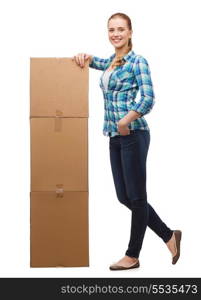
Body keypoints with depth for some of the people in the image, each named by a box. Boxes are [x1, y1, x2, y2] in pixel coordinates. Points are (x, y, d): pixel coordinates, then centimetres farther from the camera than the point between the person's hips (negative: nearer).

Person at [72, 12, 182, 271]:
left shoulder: (138, 61, -8)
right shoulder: (111, 62, 15)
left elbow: (148, 99, -18)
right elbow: (94, 62, 36)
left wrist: (125, 121, -24)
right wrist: (85, 56, 14)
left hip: (133, 135, -8)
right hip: (114, 137, 9)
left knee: (136, 196, 2)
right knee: (124, 196, 10)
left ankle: (132, 256, 13)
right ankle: (169, 236, 24)